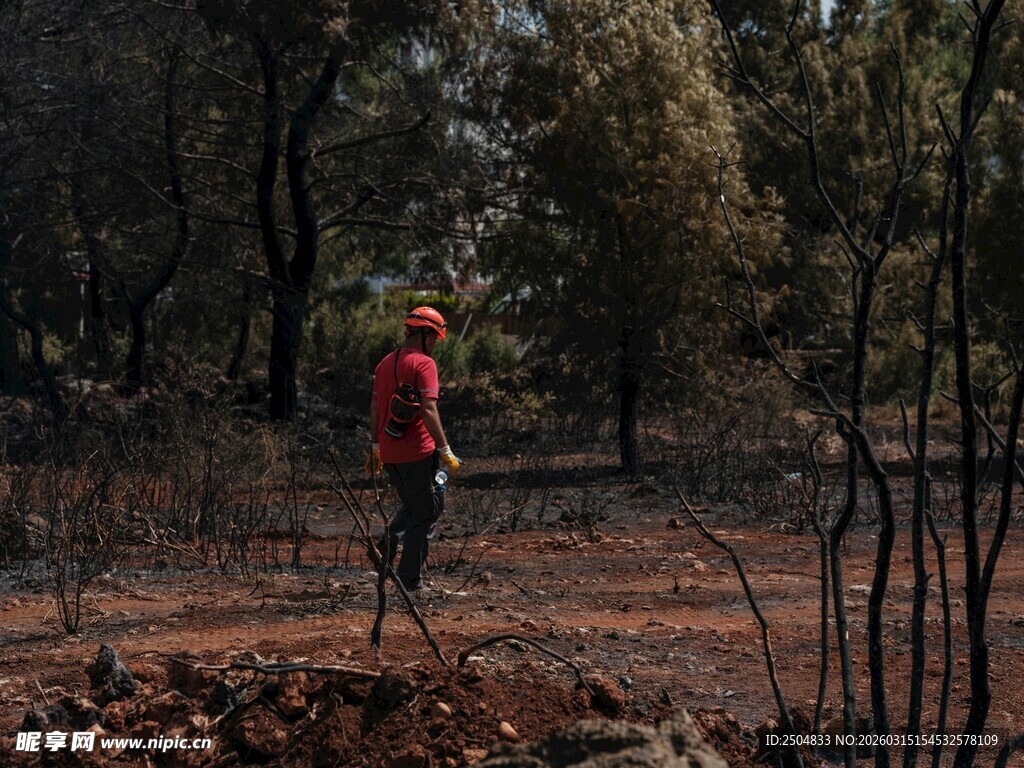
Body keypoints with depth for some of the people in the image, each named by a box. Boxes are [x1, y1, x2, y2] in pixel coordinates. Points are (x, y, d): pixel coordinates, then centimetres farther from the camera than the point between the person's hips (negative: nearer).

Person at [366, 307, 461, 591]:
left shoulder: (385, 363, 12)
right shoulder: (424, 364, -12)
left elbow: (375, 408, 16)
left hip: (388, 452, 7)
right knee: (425, 513, 4)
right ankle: (410, 579, 5)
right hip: (417, 452, -7)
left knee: (412, 506, 25)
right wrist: (446, 450, -17)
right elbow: (428, 410, -20)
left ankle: (388, 546, 4)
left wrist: (376, 448, 23)